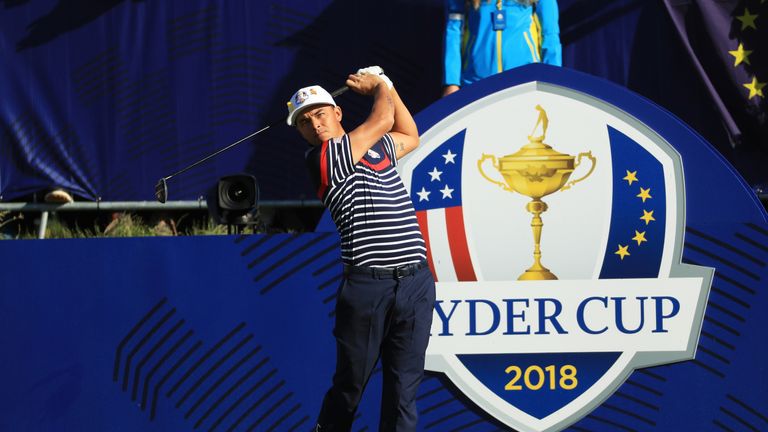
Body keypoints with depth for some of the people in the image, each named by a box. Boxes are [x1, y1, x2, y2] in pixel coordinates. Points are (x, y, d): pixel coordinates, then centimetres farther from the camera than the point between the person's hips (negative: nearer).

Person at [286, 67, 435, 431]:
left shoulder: (379, 147, 19)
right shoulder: (321, 158, -3)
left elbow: (410, 136, 41)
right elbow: (383, 121, 0)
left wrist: (387, 86, 31)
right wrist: (379, 87, 20)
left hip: (416, 281, 5)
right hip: (367, 285, -5)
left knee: (404, 387, 2)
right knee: (350, 384, 2)